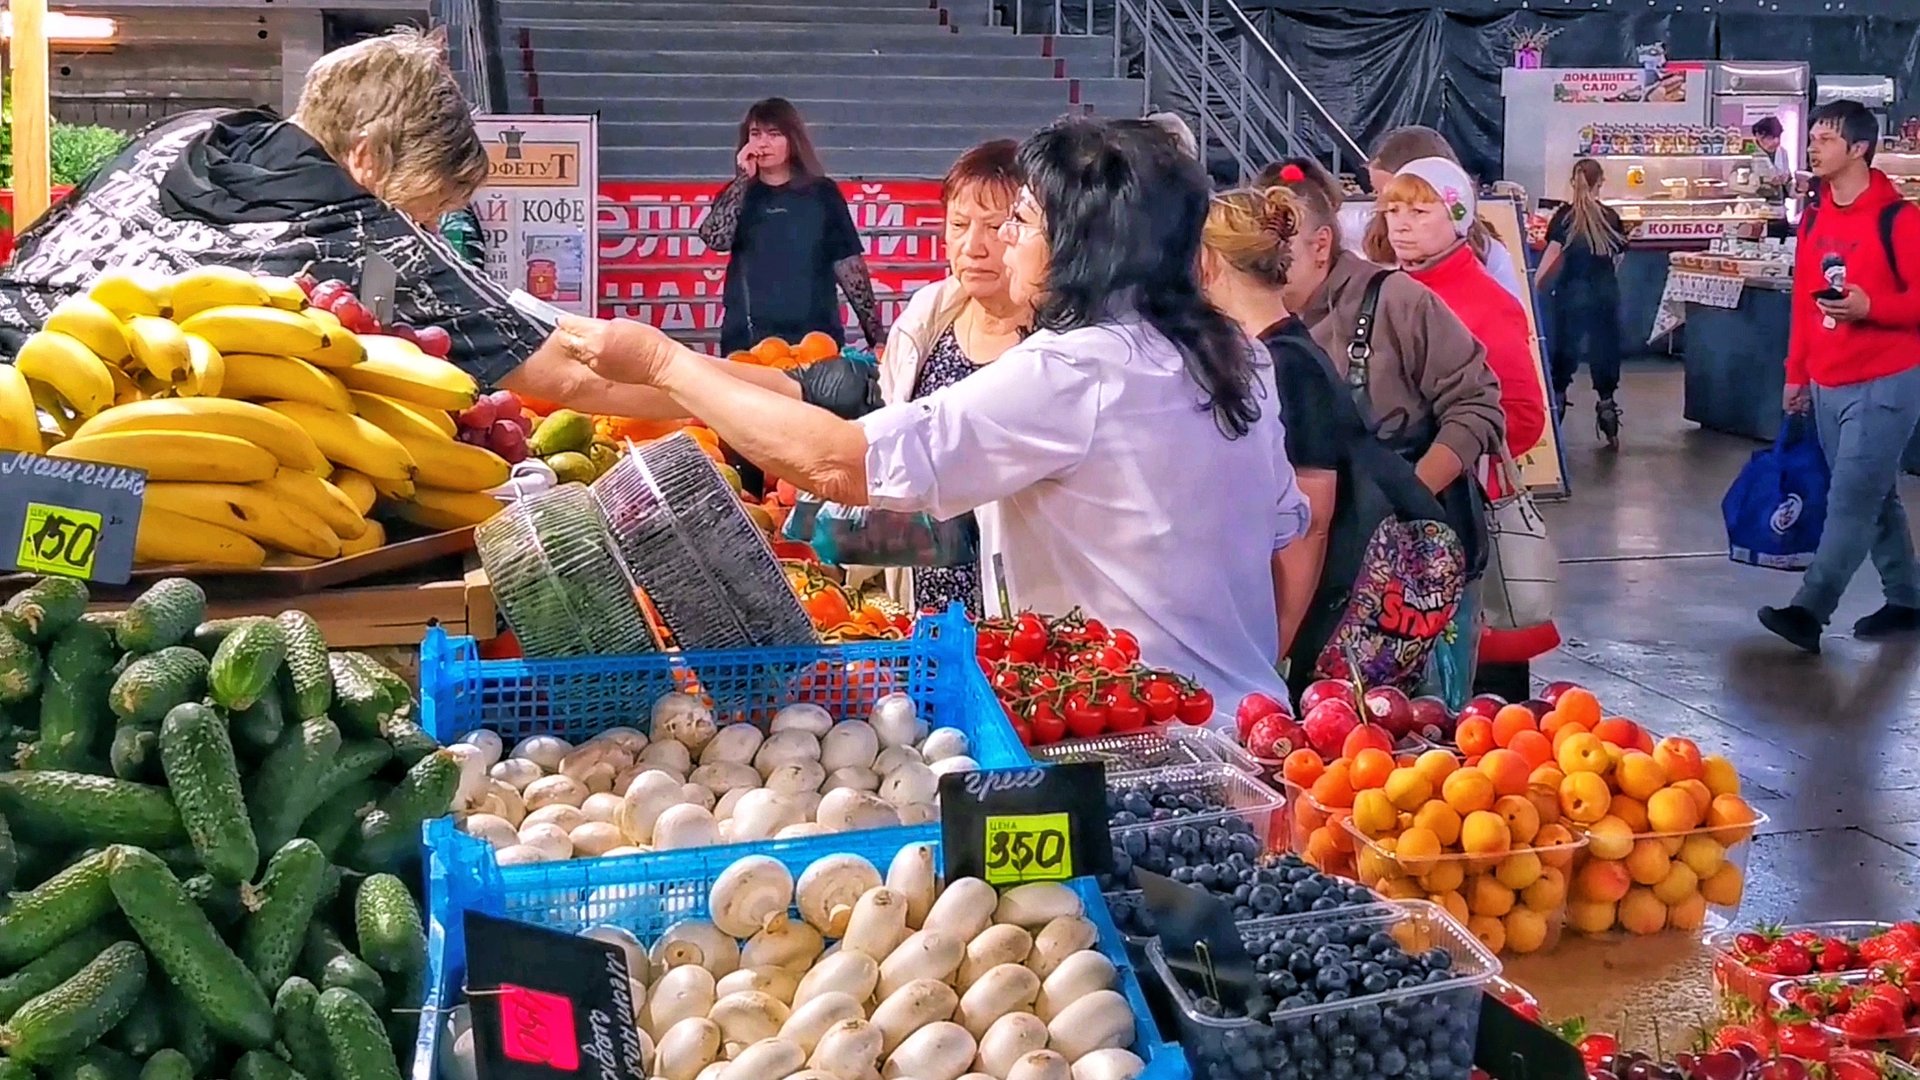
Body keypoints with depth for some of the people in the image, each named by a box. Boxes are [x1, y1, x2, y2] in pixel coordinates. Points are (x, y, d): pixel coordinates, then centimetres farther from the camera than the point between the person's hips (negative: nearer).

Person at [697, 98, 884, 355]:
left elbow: (849, 264, 4)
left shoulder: (822, 193, 6)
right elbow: (715, 238, -10)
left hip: (815, 337, -1)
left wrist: (876, 333, 0)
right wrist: (744, 178, -6)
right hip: (748, 340, 1)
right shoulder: (739, 194, 10)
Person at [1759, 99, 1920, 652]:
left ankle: (1809, 612, -10)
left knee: (1851, 501, -8)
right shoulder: (1813, 219, 10)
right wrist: (1796, 373, 18)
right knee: (1874, 498, 15)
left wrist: (1870, 307, -26)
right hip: (1827, 386, 8)